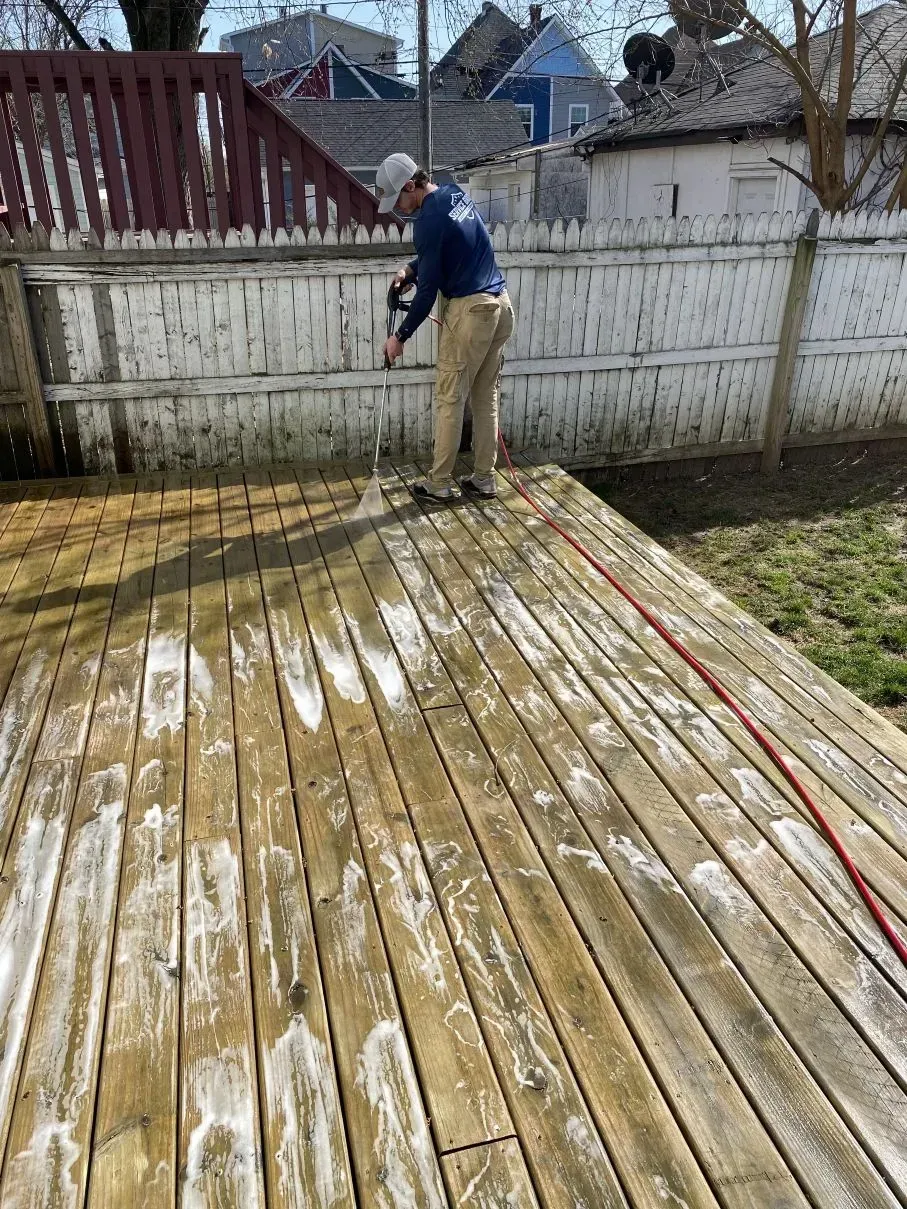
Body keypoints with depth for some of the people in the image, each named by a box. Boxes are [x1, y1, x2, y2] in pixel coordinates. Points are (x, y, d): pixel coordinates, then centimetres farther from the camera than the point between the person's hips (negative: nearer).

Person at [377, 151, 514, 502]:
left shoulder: (428, 220, -14)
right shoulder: (455, 193, 13)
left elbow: (428, 292, -12)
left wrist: (400, 336, -3)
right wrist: (411, 269, 13)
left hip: (470, 309, -9)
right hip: (500, 304, 9)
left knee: (449, 400, 0)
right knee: (486, 398, 11)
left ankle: (440, 484, 6)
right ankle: (484, 479, 16)